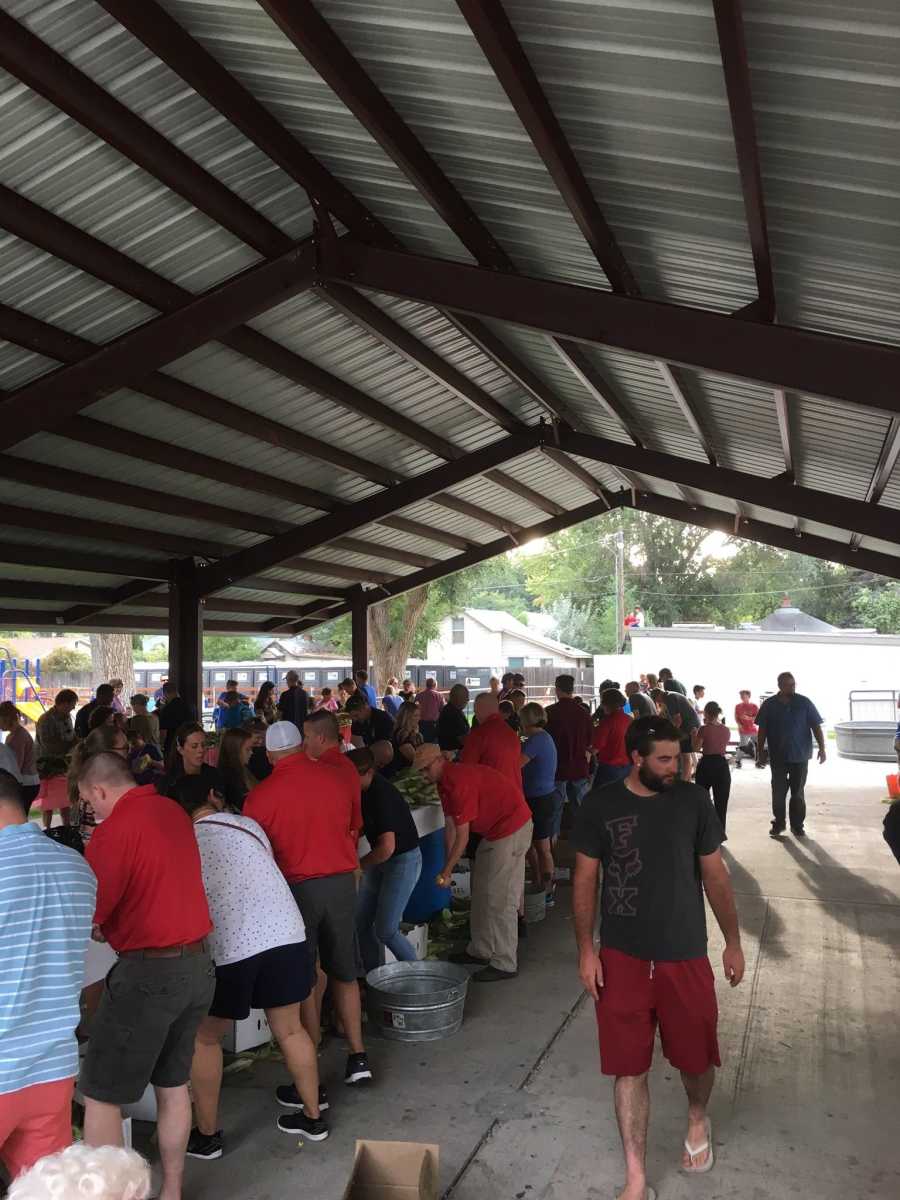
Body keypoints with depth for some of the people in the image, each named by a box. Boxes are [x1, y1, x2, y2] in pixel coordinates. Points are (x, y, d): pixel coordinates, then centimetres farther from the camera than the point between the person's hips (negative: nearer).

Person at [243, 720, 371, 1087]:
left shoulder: (260, 796, -11)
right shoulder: (341, 776, -2)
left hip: (295, 888, -3)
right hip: (341, 881, 3)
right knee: (344, 974, 17)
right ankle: (358, 1056, 19)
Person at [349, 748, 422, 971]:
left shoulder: (382, 796, -29)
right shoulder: (364, 790, -3)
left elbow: (387, 848, -31)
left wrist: (357, 866, -17)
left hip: (403, 860, -8)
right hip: (380, 860, 8)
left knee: (385, 931, -7)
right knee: (361, 923, 7)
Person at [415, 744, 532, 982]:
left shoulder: (459, 782, -25)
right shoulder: (444, 783, 6)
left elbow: (462, 837, -22)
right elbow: (451, 827, 8)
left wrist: (446, 872, -14)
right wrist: (447, 868, 5)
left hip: (511, 828, -11)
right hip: (495, 830, 11)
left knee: (499, 897, -7)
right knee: (482, 891, 18)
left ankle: (505, 964, 0)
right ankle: (480, 950, 29)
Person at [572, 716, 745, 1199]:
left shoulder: (693, 801, -5)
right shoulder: (599, 806, -8)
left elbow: (715, 875, 3)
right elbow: (585, 879, -1)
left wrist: (733, 942, 6)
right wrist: (585, 948, -4)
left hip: (685, 956, 1)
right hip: (622, 958, -1)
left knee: (696, 1058, 14)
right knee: (629, 1067, 5)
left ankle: (697, 1120, 48)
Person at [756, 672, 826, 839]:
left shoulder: (804, 703, -3)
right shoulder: (769, 705, -1)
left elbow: (816, 726, -2)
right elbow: (762, 730, 5)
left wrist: (822, 747, -11)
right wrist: (761, 752, 4)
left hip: (800, 756, -1)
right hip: (778, 756, 1)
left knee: (798, 793, 6)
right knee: (778, 792, 5)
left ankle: (797, 825, 16)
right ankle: (778, 823, 19)